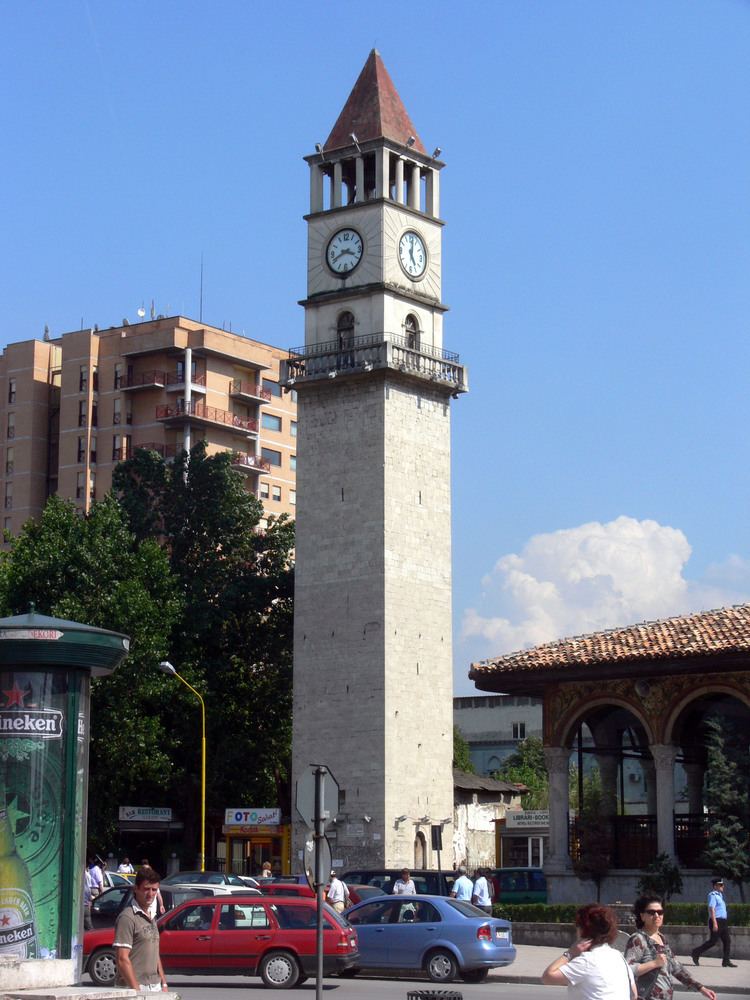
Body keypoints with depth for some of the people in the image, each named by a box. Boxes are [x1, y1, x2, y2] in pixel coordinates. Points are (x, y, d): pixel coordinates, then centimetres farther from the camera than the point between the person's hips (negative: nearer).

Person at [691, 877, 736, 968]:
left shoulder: (720, 895, 18)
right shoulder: (713, 895, -12)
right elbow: (711, 909, -20)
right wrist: (715, 923, -25)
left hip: (723, 922, 9)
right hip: (717, 921, -9)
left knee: (727, 941, 4)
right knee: (712, 941, -7)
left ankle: (726, 961, 5)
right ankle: (695, 953, 6)